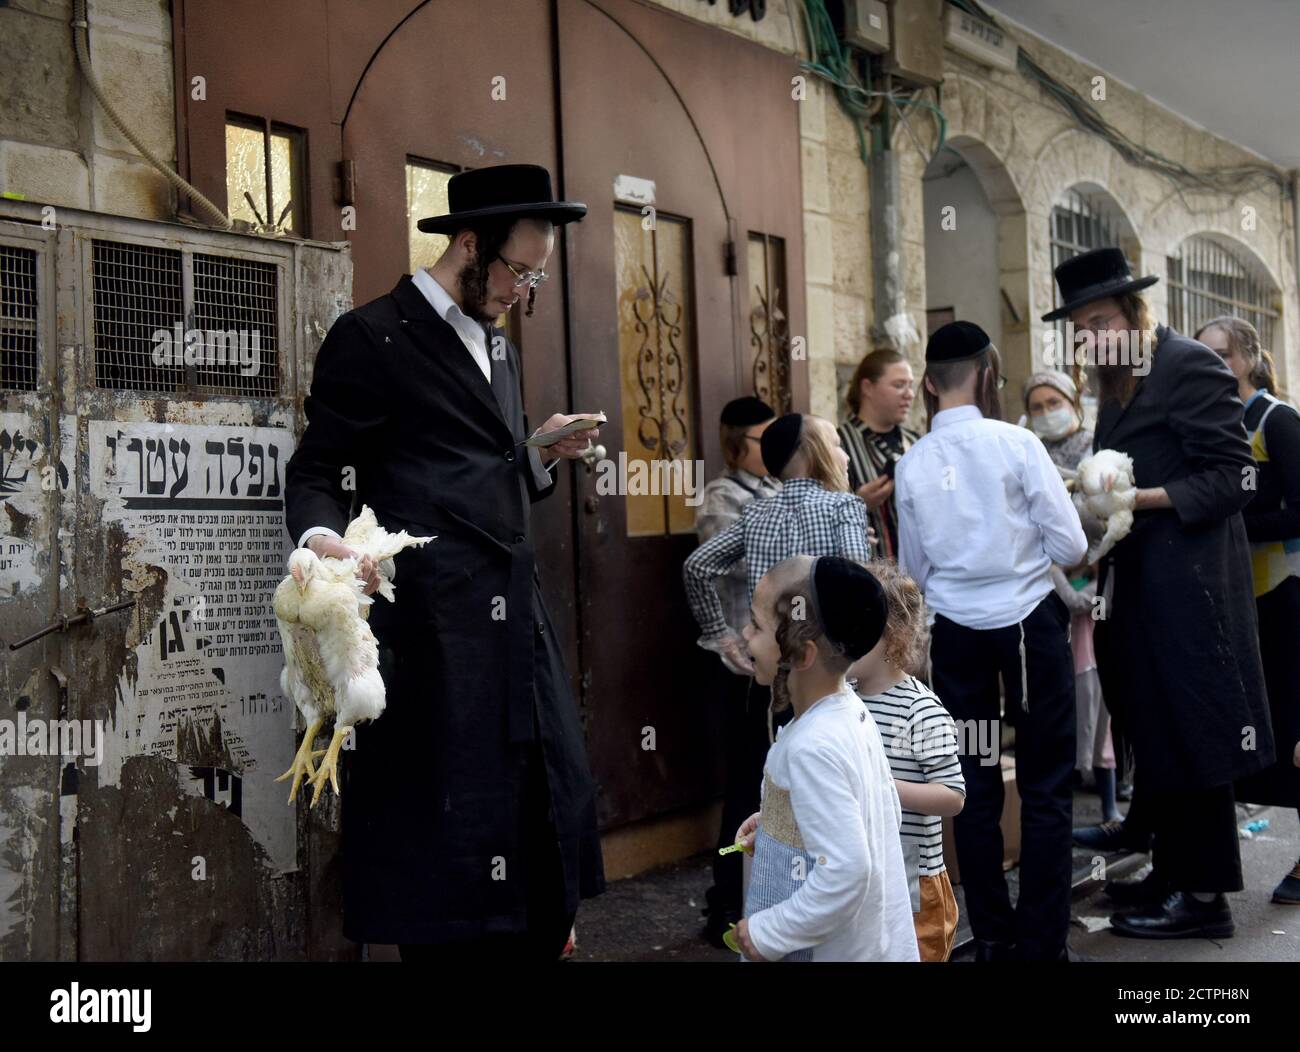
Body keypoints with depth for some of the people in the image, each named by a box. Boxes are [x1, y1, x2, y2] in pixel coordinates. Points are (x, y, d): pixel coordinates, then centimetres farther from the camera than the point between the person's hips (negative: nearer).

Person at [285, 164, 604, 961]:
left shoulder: (501, 351, 20)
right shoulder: (373, 337, -5)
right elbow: (318, 472, -7)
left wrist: (544, 457, 7)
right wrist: (323, 539, -27)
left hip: (514, 619, 8)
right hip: (431, 627, -8)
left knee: (546, 808, 11)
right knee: (443, 826, -2)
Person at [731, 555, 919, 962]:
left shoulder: (813, 747, -28)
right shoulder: (851, 711, -1)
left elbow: (846, 872, -30)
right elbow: (887, 812, 11)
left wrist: (768, 933, -20)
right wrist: (778, 824, 8)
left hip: (832, 949, -8)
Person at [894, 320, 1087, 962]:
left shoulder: (912, 465, 0)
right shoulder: (1016, 443, -10)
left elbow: (914, 572, 8)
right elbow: (1071, 547, -8)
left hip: (956, 630, 3)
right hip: (1028, 621, -3)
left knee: (975, 787, 11)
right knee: (1045, 787, 5)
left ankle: (992, 937, 18)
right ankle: (1041, 942, 6)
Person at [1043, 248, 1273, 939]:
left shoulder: (1191, 365, -10)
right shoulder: (1119, 383, 16)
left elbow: (1232, 477, -14)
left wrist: (1143, 499, -21)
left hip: (1185, 584, -8)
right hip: (1135, 587, 9)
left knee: (1189, 736, -2)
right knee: (1153, 736, 12)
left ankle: (1203, 895, 7)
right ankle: (1172, 874, 22)